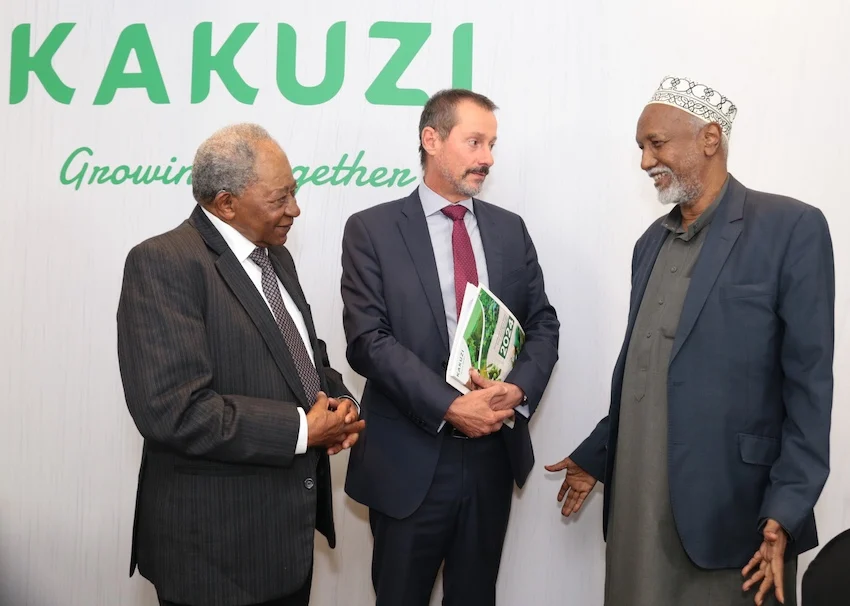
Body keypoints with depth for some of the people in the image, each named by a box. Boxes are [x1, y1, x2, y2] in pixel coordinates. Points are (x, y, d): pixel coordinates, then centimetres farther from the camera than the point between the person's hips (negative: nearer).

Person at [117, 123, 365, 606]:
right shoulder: (164, 263, -17)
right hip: (217, 541, -8)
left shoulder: (276, 257, 10)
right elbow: (173, 410, -26)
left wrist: (340, 403, -2)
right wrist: (302, 429, -19)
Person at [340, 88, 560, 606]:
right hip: (410, 459, -3)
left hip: (494, 455, 4)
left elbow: (543, 324, 7)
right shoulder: (372, 230, -4)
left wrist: (518, 388, -13)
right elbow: (369, 340, -13)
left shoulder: (510, 230, 9)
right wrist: (450, 406, -20)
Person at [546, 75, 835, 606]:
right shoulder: (651, 243, 13)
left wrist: (787, 510, -16)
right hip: (638, 500, 6)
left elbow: (808, 381, -11)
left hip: (729, 506, -6)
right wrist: (596, 456, 17)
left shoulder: (792, 228, -8)